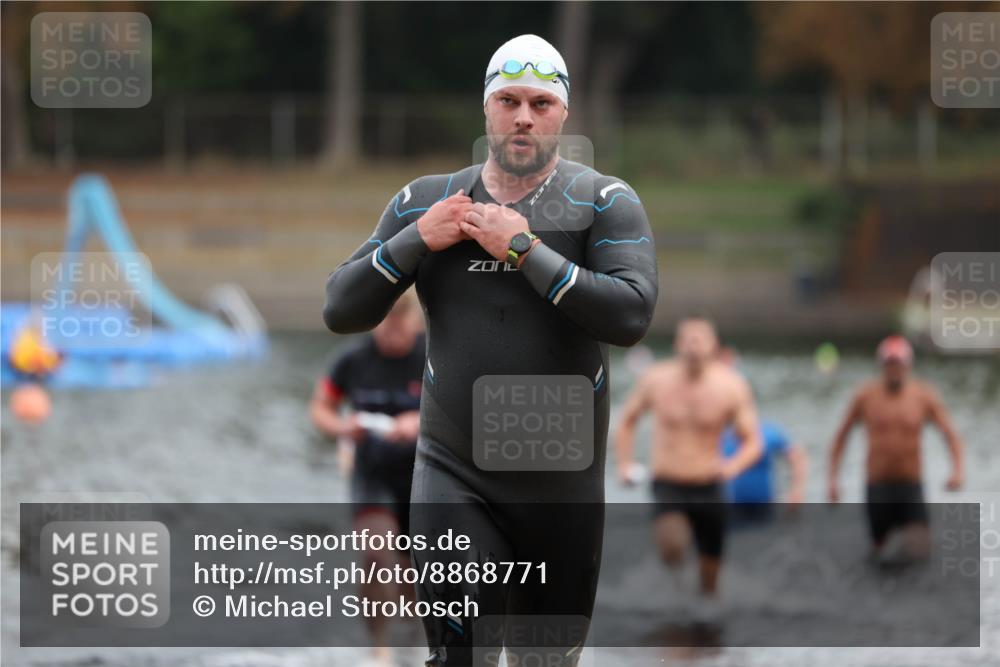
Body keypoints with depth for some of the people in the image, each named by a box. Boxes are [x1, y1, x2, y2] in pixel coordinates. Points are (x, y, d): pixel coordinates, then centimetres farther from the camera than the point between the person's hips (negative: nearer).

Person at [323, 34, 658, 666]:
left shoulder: (603, 203, -4)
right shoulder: (427, 202, 4)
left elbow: (631, 316, -21)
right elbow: (341, 311, 3)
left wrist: (525, 250, -21)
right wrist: (417, 241, -10)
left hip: (563, 476, 0)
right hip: (454, 472, 0)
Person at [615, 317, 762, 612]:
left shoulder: (731, 386, -9)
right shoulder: (656, 380, -7)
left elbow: (752, 442, -5)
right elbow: (628, 419, 12)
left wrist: (734, 465, -27)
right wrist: (625, 463, -2)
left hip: (709, 488, 1)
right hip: (667, 487, -1)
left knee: (711, 563, 11)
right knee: (672, 546, -28)